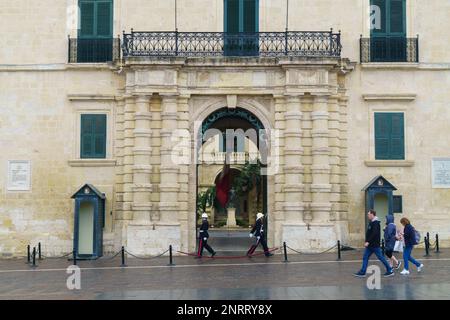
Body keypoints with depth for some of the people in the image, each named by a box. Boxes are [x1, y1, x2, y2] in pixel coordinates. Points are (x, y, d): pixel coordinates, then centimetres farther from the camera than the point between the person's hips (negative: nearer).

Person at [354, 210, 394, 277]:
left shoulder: (375, 223, -16)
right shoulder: (372, 222, 14)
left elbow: (374, 234, -26)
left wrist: (368, 242, -27)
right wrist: (367, 242, 16)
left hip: (374, 245, -10)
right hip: (370, 245, 10)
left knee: (381, 257, -1)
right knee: (365, 258, 7)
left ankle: (390, 271, 9)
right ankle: (362, 272, 10)